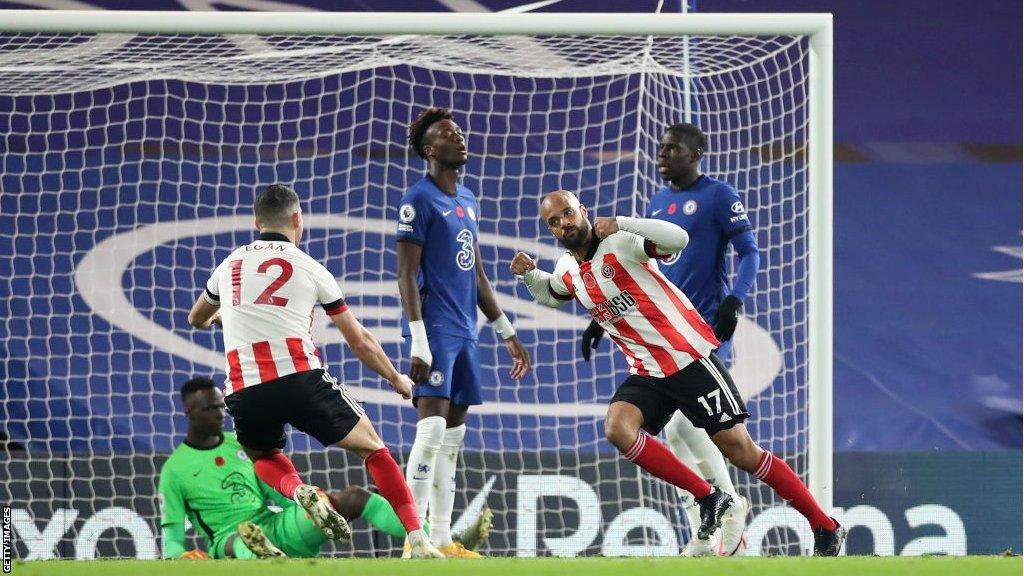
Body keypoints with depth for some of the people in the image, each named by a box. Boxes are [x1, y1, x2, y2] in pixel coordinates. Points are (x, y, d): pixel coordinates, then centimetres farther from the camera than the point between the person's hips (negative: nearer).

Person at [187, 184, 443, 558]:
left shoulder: (229, 265, 19)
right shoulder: (310, 268, 11)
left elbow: (197, 319, 41)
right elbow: (360, 342, 16)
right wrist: (396, 379, 34)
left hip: (243, 391, 2)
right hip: (300, 379, -2)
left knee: (264, 457, 32)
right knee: (370, 445, 14)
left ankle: (298, 491, -4)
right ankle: (419, 541, 0)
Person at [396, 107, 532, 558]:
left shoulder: (468, 201, 17)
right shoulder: (419, 200, -8)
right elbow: (407, 276, -13)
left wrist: (506, 332, 22)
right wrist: (418, 342, -20)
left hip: (464, 331, 9)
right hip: (435, 329, -9)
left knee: (453, 436, 8)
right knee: (433, 427, -15)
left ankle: (441, 539, 10)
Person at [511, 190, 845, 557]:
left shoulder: (620, 242, -12)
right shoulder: (566, 272, 9)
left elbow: (678, 239, -29)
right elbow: (551, 296, 34)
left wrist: (620, 223, -32)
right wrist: (529, 275, 13)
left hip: (690, 359, -6)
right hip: (646, 373, 7)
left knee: (740, 451, -7)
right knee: (617, 429, -21)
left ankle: (826, 528, 5)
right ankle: (709, 499, -11)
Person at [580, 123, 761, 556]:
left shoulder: (719, 196, -3)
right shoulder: (657, 204, 18)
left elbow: (749, 253, -8)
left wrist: (734, 300, -23)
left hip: (707, 326, -8)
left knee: (685, 422, -19)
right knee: (674, 434, 3)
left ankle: (730, 507, 0)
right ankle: (701, 541, 7)